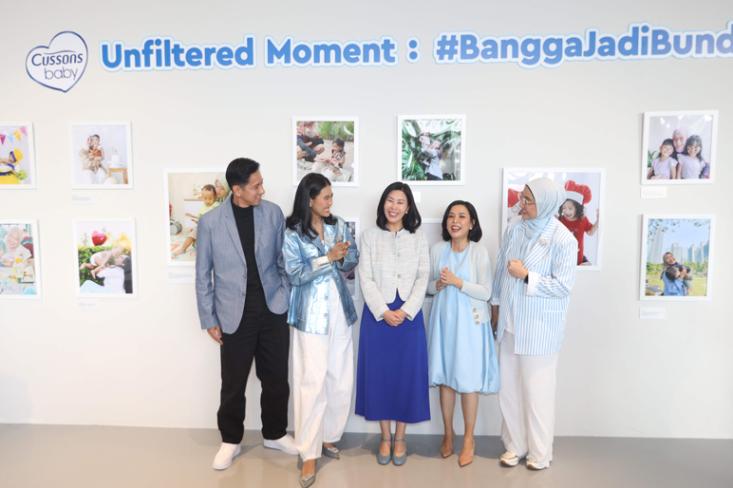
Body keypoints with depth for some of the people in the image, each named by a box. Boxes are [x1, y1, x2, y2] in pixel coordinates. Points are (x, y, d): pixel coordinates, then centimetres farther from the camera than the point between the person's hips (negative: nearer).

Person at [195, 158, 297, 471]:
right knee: (233, 384, 10)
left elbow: (284, 260, 6)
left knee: (276, 380, 13)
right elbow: (203, 275, -1)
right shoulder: (210, 222, -6)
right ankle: (231, 441, 32)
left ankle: (275, 434, 34)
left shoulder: (273, 213, -1)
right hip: (235, 315, -2)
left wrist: (289, 300, 2)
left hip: (273, 310, 2)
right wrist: (209, 319, -1)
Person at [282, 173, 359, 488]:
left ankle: (329, 436, 29)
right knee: (312, 382, -4)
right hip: (311, 315, -5)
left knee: (341, 379, 9)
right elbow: (296, 274, -14)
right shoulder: (292, 234, -7)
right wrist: (328, 257, -20)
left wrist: (343, 257, -14)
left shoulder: (338, 225, 6)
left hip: (340, 310, 5)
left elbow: (352, 263, 8)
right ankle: (309, 454, 7)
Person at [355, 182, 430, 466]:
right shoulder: (369, 237, 2)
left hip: (410, 315, 1)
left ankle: (400, 438, 22)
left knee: (407, 374, 5)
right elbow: (366, 279, -3)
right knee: (379, 374, 6)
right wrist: (384, 312, -12)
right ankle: (385, 437, 22)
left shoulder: (418, 238, 5)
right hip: (377, 314, 0)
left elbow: (423, 278, -1)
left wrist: (405, 311, -11)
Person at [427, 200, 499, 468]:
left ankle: (469, 438, 21)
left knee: (468, 380, 3)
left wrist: (457, 282, -20)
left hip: (469, 321, -3)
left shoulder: (479, 252, -7)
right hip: (443, 319, 3)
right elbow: (427, 286, 8)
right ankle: (448, 433, 28)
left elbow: (485, 293, -10)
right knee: (445, 378, 10)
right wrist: (439, 284, -13)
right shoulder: (437, 250, 2)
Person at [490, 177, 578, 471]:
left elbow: (563, 286, -15)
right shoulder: (514, 231, 3)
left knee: (537, 390, 7)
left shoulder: (563, 239, -14)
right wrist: (495, 306, 14)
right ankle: (515, 444, 30)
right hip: (510, 323, 5)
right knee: (509, 387, 13)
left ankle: (540, 451, 26)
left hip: (539, 328, -5)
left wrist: (526, 276, -20)